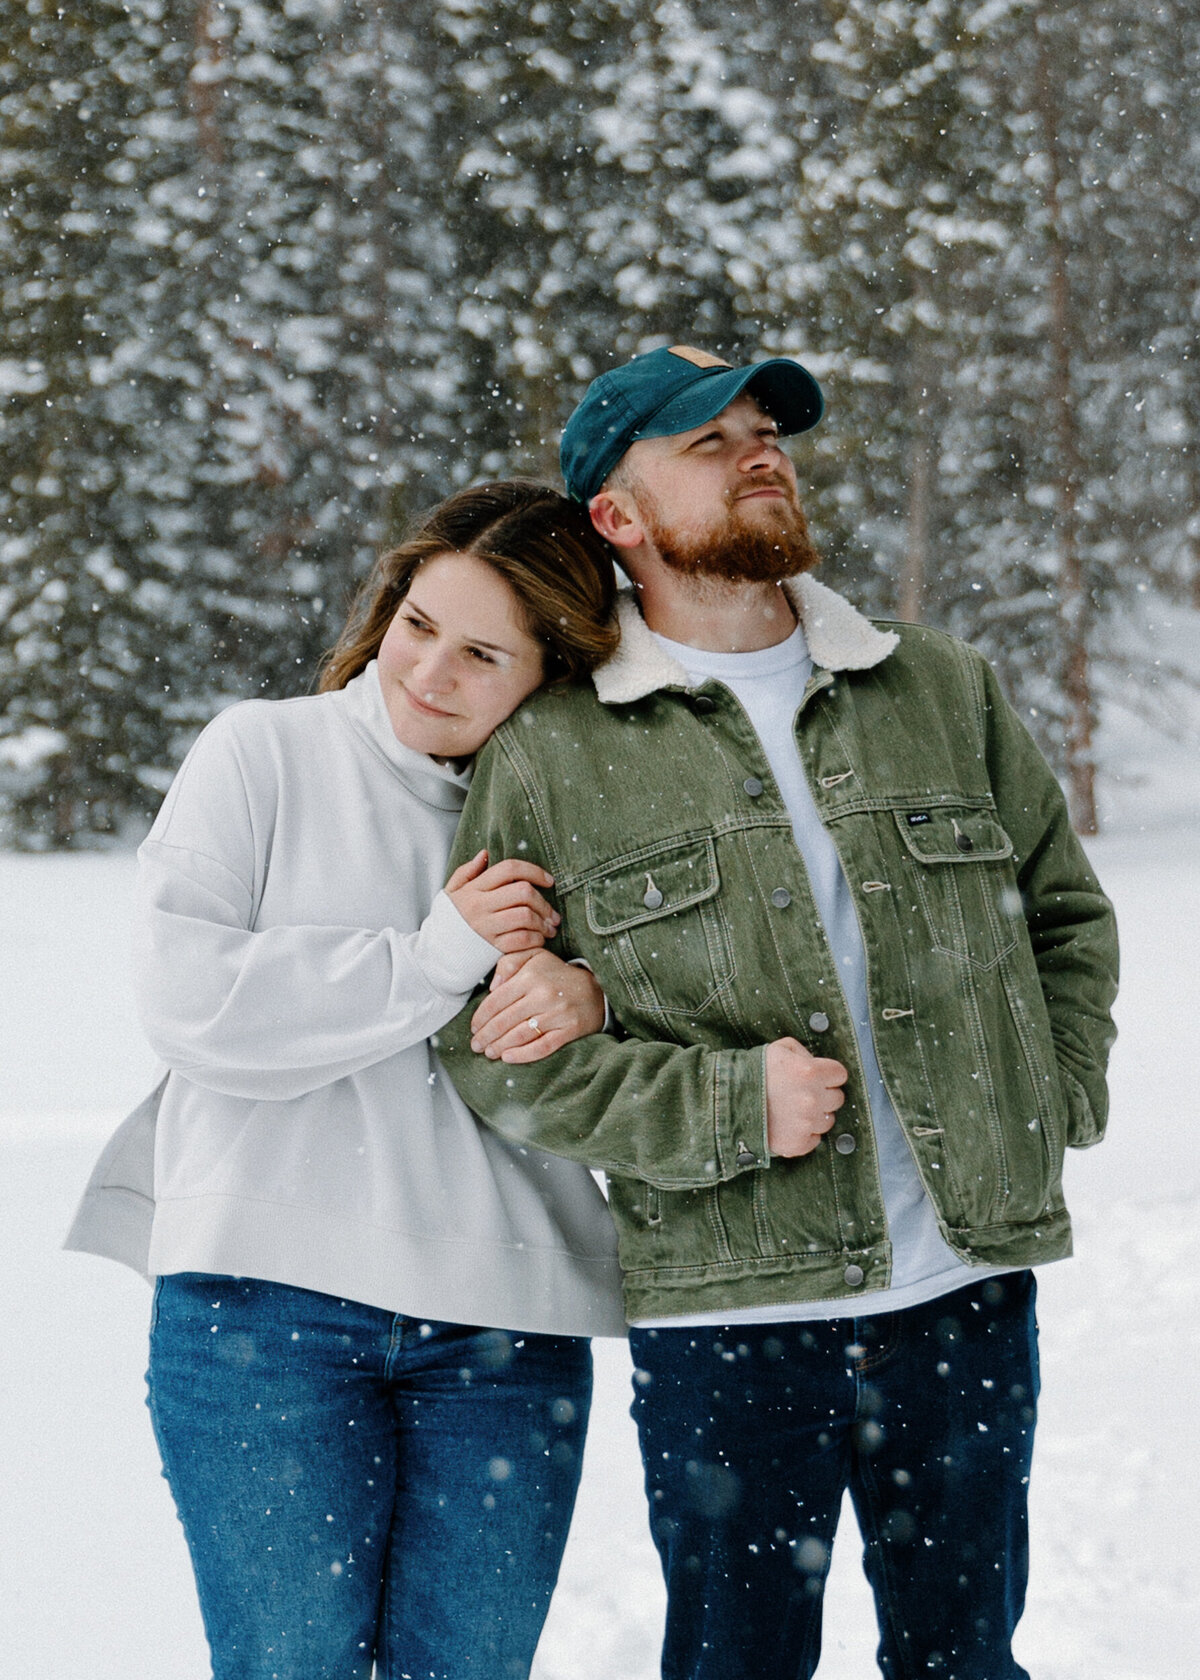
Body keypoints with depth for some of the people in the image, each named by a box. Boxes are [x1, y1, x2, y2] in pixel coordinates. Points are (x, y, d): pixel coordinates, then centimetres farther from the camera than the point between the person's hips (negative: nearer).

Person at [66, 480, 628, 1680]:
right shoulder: (265, 752, 3)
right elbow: (192, 1005, -9)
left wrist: (589, 1007, -12)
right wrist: (436, 959, -12)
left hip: (507, 1324, 3)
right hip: (267, 1303, -3)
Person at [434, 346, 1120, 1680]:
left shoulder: (944, 690, 10)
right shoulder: (550, 757, -2)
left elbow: (1067, 913, 19)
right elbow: (490, 1046, -4)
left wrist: (1055, 1098, 4)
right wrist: (727, 1107, -14)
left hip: (970, 1289, 3)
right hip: (724, 1315, -3)